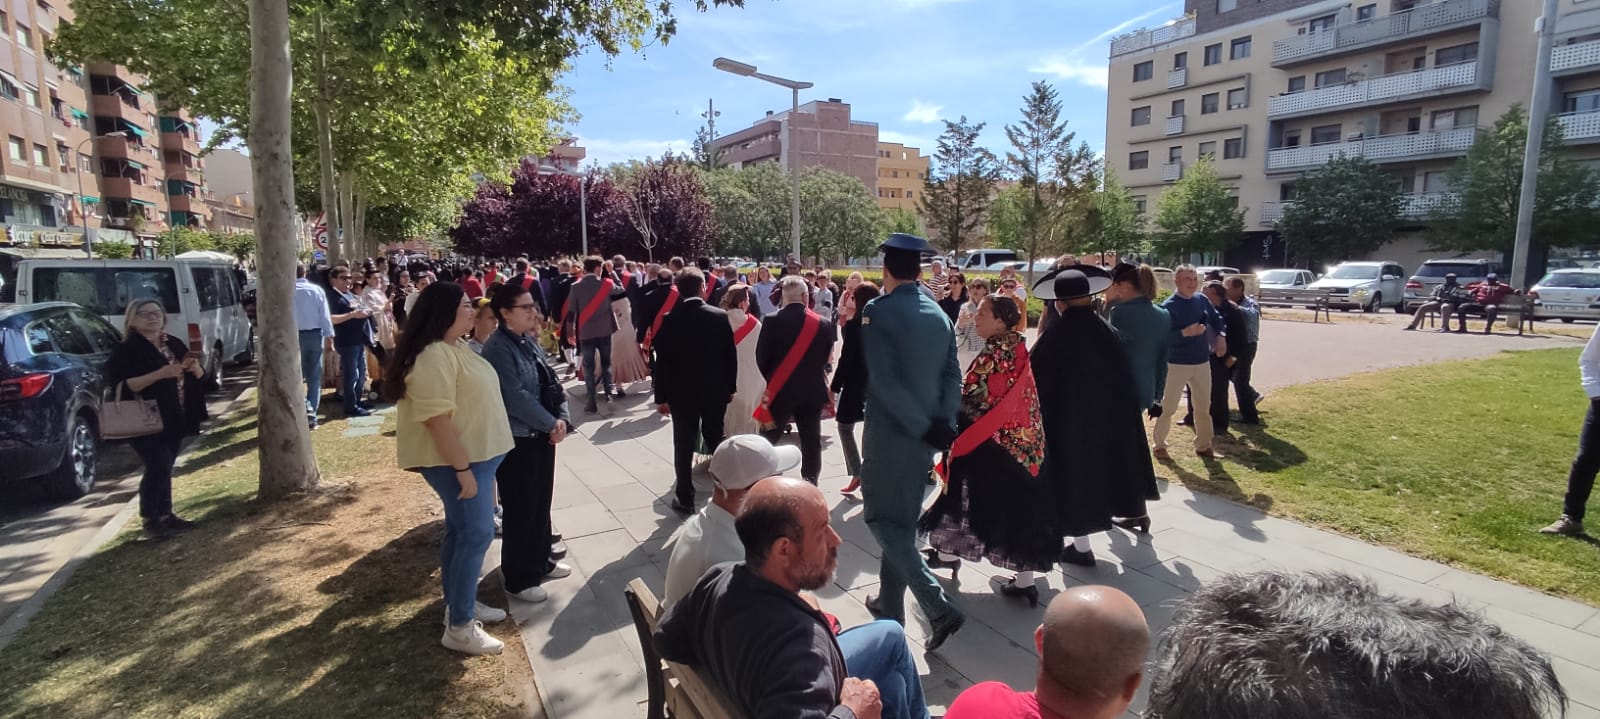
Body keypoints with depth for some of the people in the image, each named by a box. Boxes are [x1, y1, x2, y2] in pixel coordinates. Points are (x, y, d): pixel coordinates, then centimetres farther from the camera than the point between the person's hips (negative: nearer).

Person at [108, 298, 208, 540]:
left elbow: (199, 377, 15)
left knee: (165, 467, 13)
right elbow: (120, 385, -19)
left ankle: (165, 514, 22)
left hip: (174, 419, 6)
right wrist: (159, 374, -27)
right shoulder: (126, 350, -8)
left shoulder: (174, 344, 11)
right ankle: (150, 521, 0)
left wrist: (194, 367, -8)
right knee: (157, 467, -11)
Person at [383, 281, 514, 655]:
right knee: (476, 535, -6)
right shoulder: (433, 356, -22)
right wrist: (463, 469, -25)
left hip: (475, 455, 10)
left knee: (462, 532, 18)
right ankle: (459, 627, 5)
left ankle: (460, 603, 32)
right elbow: (437, 418, -26)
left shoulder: (454, 347, 10)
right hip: (457, 460, -10)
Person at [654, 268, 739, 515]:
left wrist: (661, 396, 0)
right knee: (715, 440, 14)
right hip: (715, 390, 2)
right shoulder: (720, 317, -7)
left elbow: (662, 361, -7)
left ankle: (685, 498, 12)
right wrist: (731, 387, 9)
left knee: (684, 446, 6)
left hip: (682, 392, -1)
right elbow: (731, 355, -2)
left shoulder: (669, 320, -9)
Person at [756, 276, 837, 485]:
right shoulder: (823, 324, -6)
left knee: (767, 442, 14)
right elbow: (827, 357, 3)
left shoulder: (772, 321, -11)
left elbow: (761, 358, -6)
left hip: (779, 392, -1)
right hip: (812, 392, 1)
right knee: (811, 443, 10)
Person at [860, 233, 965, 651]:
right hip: (926, 434, 7)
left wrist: (925, 427, -16)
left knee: (883, 520, 3)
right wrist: (943, 424, -4)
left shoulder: (878, 311, -13)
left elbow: (885, 381, -20)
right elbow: (952, 376, 2)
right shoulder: (939, 314, 6)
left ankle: (940, 608, -6)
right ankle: (890, 605, 31)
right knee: (903, 520, 18)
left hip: (891, 432, -7)